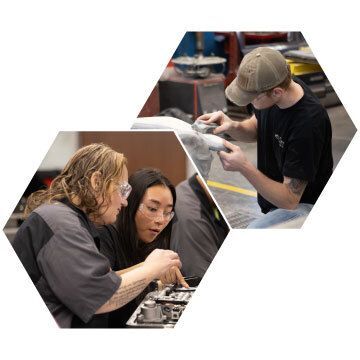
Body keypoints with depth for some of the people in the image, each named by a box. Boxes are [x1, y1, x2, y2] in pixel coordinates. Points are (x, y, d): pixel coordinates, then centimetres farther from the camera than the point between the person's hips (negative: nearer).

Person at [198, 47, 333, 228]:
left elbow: (289, 200, -25)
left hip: (301, 205, -8)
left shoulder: (307, 124, -31)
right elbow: (256, 129, 14)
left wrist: (244, 167, -31)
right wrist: (232, 126, -8)